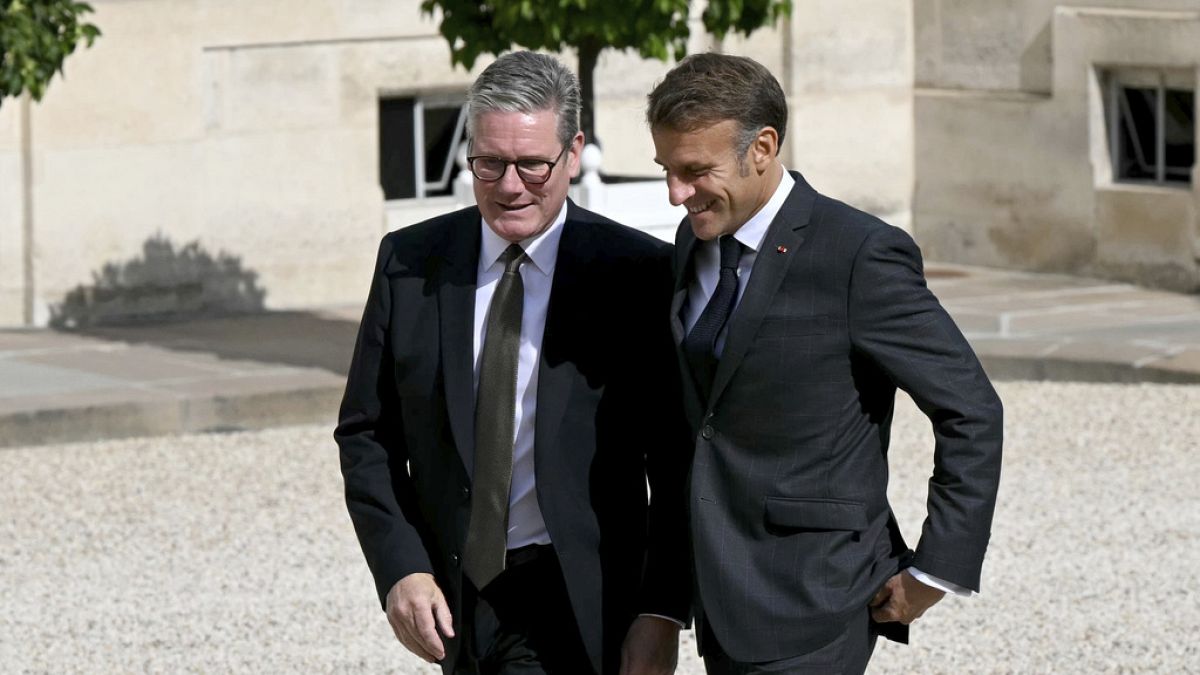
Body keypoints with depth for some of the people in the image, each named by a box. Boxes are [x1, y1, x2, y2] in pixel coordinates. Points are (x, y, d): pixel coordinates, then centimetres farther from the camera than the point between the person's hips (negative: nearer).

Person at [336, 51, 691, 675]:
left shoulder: (636, 274, -6)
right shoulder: (410, 263, 3)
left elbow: (677, 463, -4)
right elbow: (367, 433, 6)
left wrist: (663, 612, -9)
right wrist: (399, 567, -6)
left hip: (574, 604, -4)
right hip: (449, 593, 4)